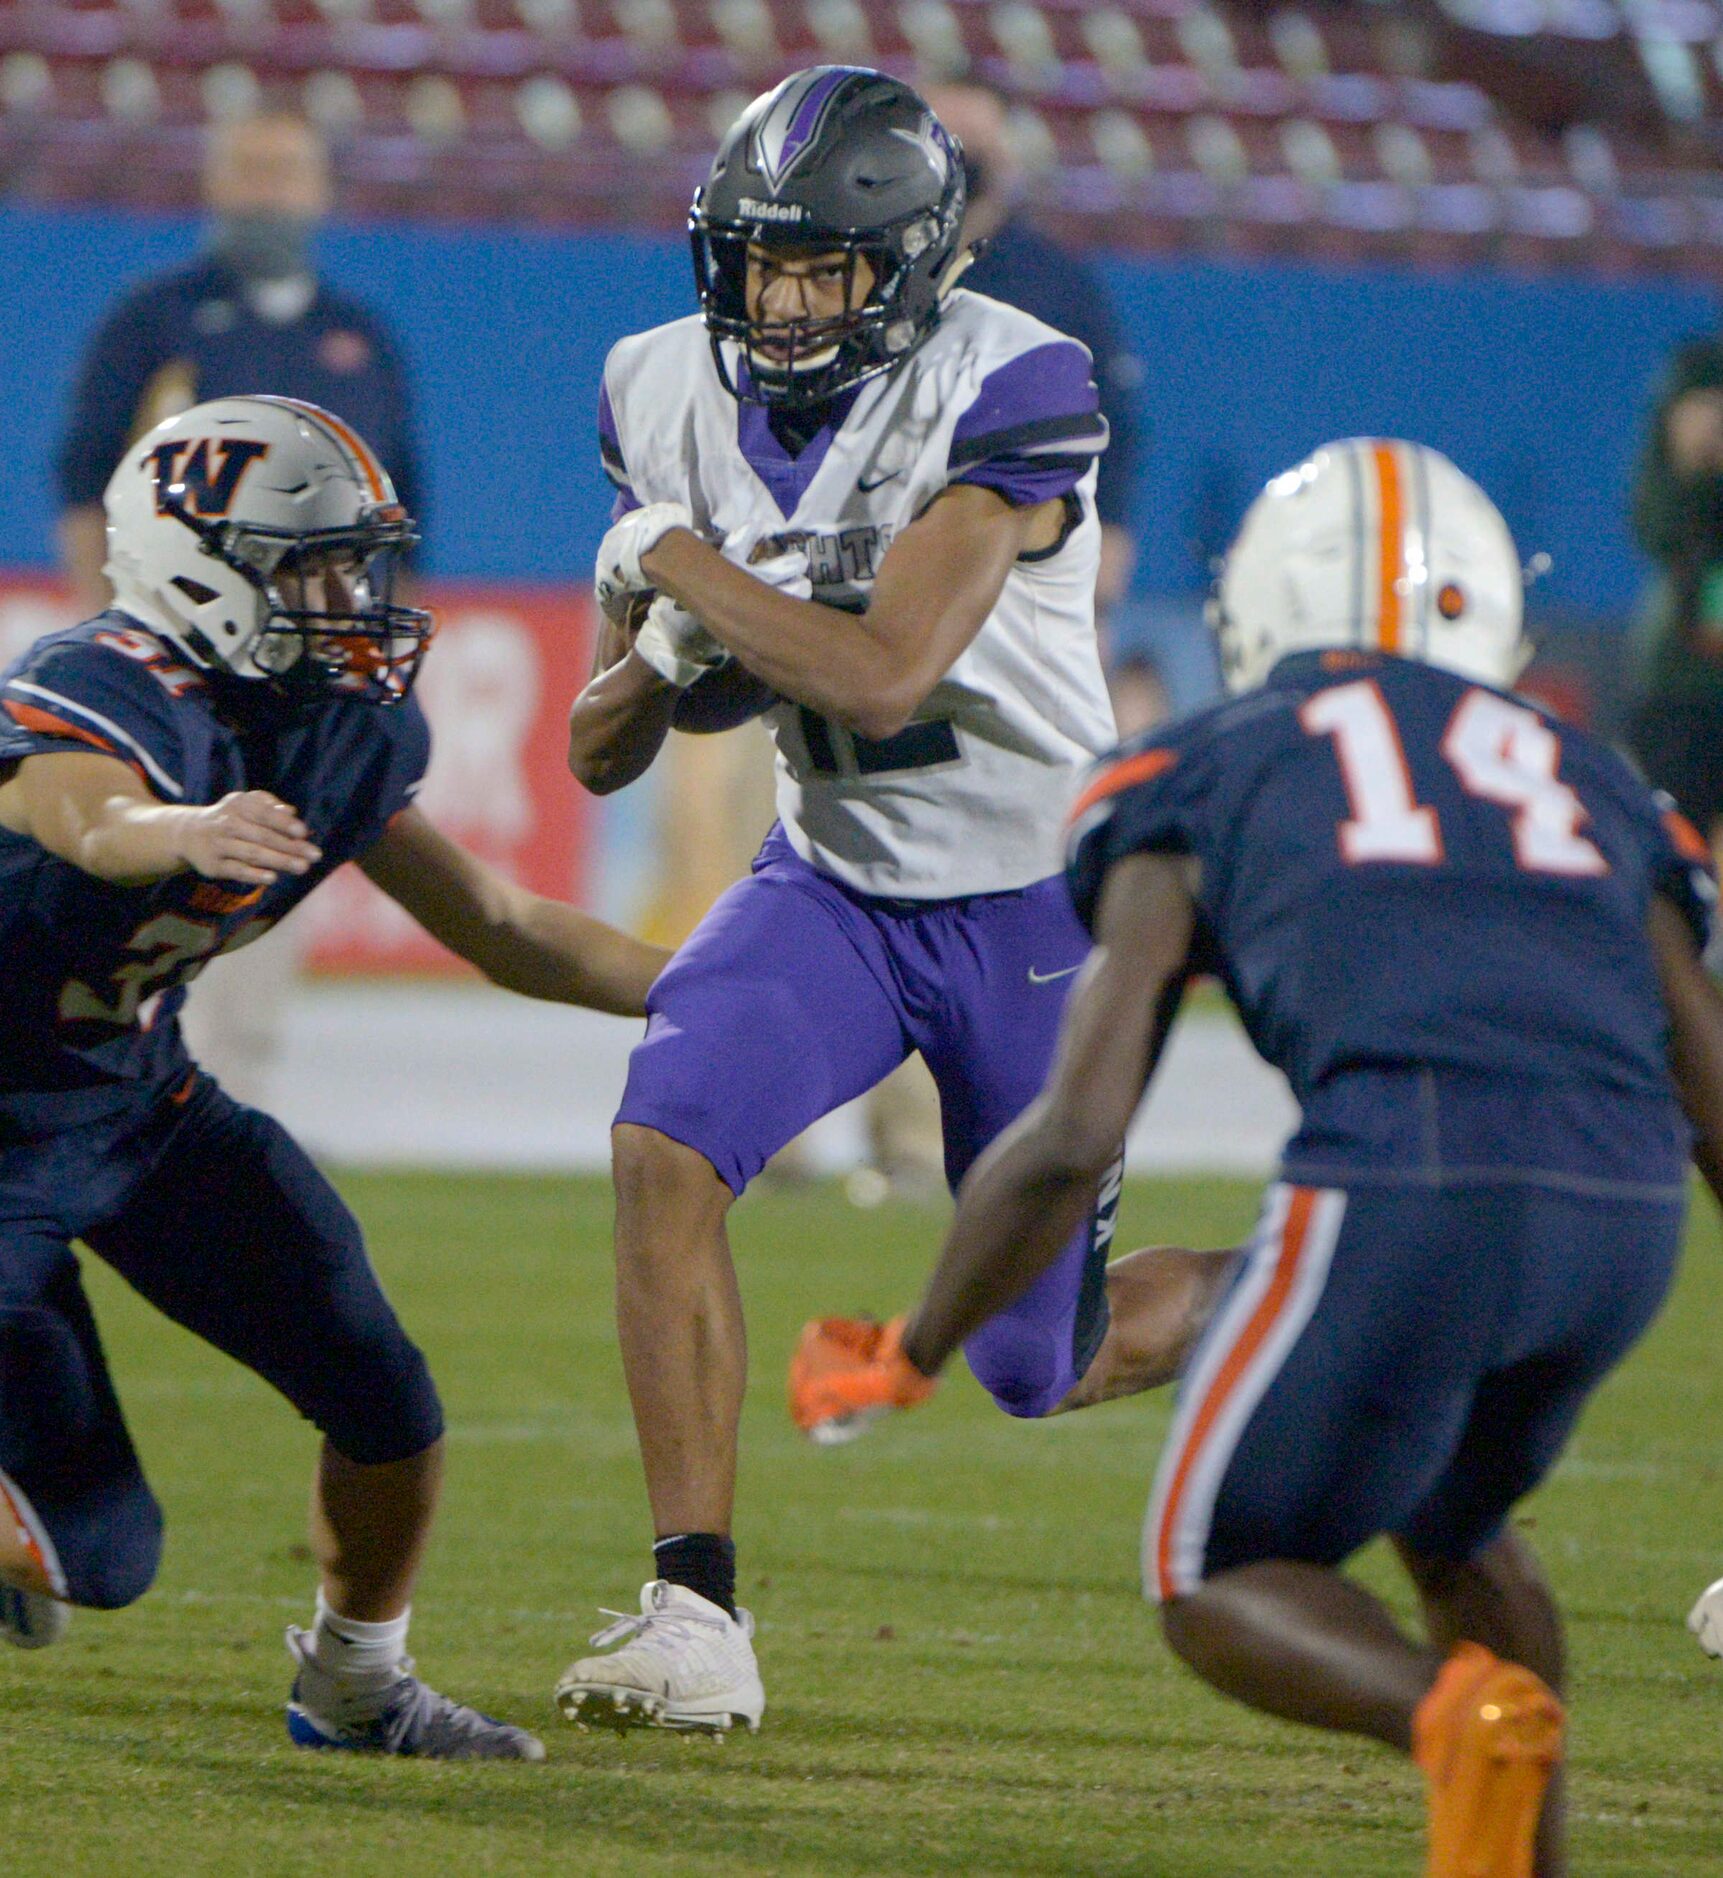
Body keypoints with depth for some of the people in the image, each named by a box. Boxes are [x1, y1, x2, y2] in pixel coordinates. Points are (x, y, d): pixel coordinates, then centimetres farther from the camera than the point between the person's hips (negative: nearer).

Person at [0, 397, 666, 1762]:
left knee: (388, 1412, 0)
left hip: (140, 1092, 8)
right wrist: (190, 837, -76)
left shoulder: (343, 730, -2)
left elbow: (494, 924, 11)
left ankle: (356, 1689, 27)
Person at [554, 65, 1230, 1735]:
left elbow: (885, 673, -34)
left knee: (1042, 1367, 3)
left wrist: (674, 562, -23)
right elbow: (603, 751, 2)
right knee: (665, 1144, -23)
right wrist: (664, 664, -21)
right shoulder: (674, 398, -5)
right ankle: (695, 1617, -19)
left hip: (1035, 899, -4)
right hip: (831, 883, 4)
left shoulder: (1003, 399, -22)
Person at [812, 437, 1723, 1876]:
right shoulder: (1590, 788, 29)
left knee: (1218, 1581, 15)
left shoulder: (1197, 783, 20)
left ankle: (1461, 1712, -17)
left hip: (1405, 1191, -4)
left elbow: (1073, 1137, 11)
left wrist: (909, 1362, 25)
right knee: (1451, 1524, 33)